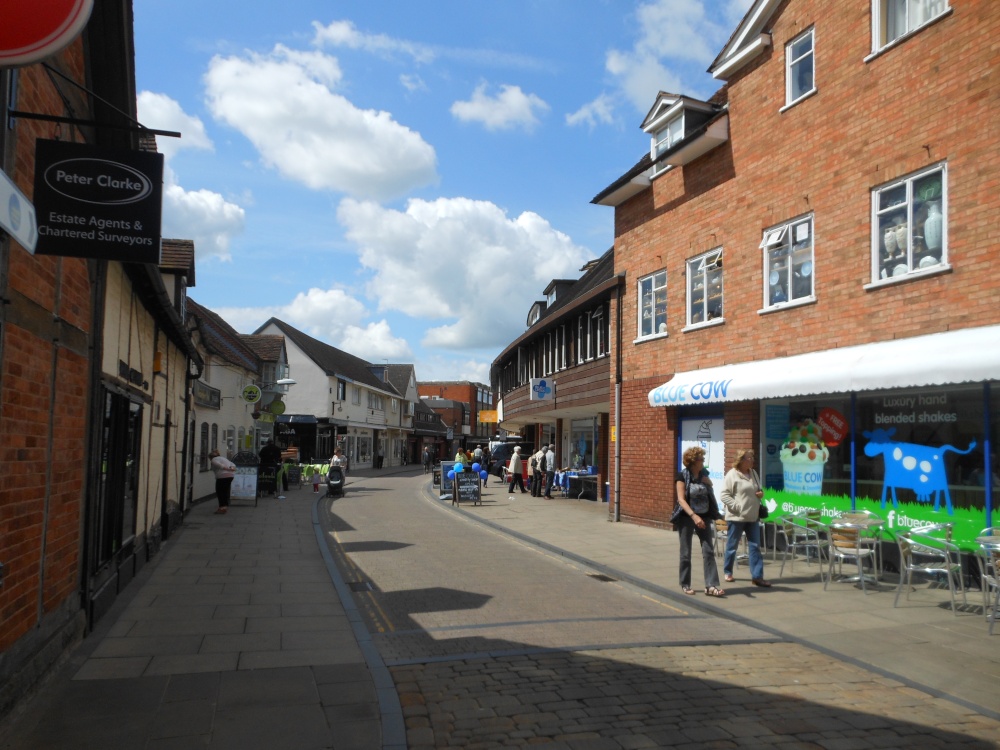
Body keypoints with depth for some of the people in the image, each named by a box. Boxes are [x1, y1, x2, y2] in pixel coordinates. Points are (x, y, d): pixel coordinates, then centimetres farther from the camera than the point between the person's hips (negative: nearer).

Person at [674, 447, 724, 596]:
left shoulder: (704, 474, 6)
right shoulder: (683, 476, -8)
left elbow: (710, 493, 21)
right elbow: (681, 499, -16)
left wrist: (708, 483, -1)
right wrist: (694, 516, -27)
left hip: (704, 517, 4)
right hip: (687, 517, -4)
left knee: (709, 551, -4)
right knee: (686, 553, 5)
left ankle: (711, 585, -4)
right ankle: (685, 585, 16)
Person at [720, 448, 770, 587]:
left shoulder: (753, 473, 10)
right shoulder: (732, 474, -11)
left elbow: (758, 490, 24)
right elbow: (723, 495, -14)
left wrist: (761, 493, 1)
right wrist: (737, 506, -20)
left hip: (752, 517, 6)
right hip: (736, 517, -6)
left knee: (755, 547, 3)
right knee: (732, 546, 7)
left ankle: (757, 576, 6)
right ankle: (728, 572, 23)